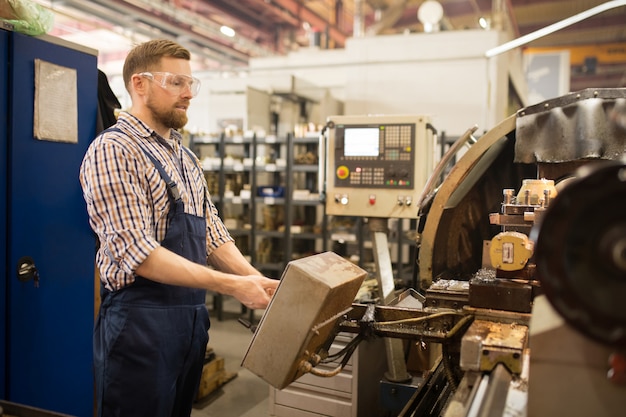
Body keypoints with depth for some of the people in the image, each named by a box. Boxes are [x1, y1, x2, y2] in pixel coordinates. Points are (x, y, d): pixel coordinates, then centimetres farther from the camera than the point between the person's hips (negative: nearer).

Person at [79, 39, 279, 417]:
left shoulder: (186, 157, 13)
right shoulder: (113, 151, -13)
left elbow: (213, 234, 11)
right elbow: (138, 253, -21)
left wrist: (256, 280, -6)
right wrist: (232, 286, -22)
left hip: (193, 317, 8)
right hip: (141, 319, -8)